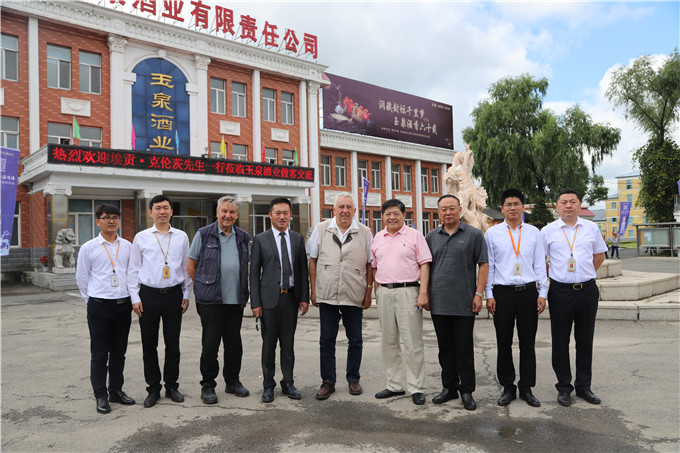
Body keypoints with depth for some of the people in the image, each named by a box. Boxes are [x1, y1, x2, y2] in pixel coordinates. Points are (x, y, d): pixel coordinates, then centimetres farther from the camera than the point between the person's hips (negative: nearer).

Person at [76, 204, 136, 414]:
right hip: (99, 305, -3)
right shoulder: (88, 248, -1)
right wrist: (93, 300, 8)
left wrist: (131, 297, 11)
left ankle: (116, 390, 25)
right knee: (99, 353, 3)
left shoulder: (127, 246, 6)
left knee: (119, 351, 12)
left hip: (124, 304, 3)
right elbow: (81, 278, 5)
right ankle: (101, 396, 14)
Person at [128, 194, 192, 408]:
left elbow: (187, 268, 10)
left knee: (173, 343, 7)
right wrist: (135, 298, -1)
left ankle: (171, 386, 21)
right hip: (149, 294, 0)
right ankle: (153, 388, 19)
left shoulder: (181, 237, 6)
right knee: (149, 344, 6)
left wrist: (186, 295, 6)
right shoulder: (141, 237, 3)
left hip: (173, 294, 1)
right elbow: (134, 270, 5)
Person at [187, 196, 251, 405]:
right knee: (210, 344, 1)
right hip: (210, 301, -3)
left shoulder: (244, 238, 10)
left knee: (234, 344, 10)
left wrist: (244, 291, 11)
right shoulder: (204, 235, -1)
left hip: (236, 301, 4)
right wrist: (202, 288, 3)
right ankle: (207, 385, 15)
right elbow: (191, 265, 4)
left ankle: (232, 381, 26)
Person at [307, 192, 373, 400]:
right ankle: (328, 381, 19)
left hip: (354, 296, 0)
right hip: (326, 295, 0)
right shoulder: (321, 230, 4)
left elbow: (370, 264, 6)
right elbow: (313, 260, 7)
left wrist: (369, 292, 1)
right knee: (326, 340, 6)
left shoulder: (365, 233, 3)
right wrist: (313, 290, 2)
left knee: (355, 340, 9)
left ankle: (353, 379, 26)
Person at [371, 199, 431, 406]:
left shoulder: (414, 235, -1)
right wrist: (377, 292, 10)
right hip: (384, 293, 5)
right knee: (388, 342, 11)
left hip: (408, 291, -5)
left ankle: (416, 388, 9)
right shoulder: (378, 237, 13)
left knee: (412, 343, -2)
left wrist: (423, 293, -13)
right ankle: (395, 385, 23)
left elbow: (424, 265, -5)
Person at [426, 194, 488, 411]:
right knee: (445, 348, 12)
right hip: (438, 303, 4)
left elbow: (483, 265, -2)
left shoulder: (474, 235, 0)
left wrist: (478, 294, -9)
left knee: (464, 349, 3)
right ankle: (449, 387, 24)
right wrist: (426, 294, 8)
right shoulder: (432, 236, 11)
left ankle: (466, 390, 15)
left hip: (464, 303, -4)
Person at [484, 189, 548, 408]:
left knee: (528, 343, 7)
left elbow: (540, 264, 9)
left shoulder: (534, 232, 8)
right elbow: (488, 265, 4)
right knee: (504, 343, 6)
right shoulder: (492, 233, 4)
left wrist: (542, 293, 3)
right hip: (502, 292, -1)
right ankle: (507, 387, 19)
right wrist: (489, 295, -2)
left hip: (528, 291, 1)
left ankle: (526, 388, 20)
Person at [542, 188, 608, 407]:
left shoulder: (591, 228, 6)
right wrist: (552, 277, 2)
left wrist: (584, 275, 10)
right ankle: (564, 388, 16)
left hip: (587, 290, 2)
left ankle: (584, 386, 23)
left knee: (585, 341, 10)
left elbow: (599, 256, 17)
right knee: (560, 341, 4)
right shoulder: (548, 231, 0)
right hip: (560, 292, -2)